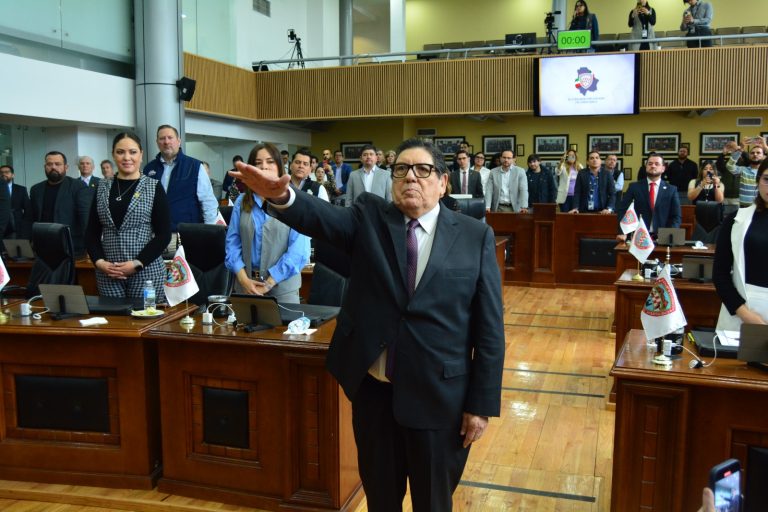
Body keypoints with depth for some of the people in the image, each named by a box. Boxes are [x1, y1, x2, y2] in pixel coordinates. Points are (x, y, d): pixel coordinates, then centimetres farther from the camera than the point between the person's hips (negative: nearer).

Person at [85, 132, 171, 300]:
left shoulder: (154, 187, 0)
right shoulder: (102, 188, 10)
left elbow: (164, 234, -5)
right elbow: (91, 232, 11)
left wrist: (137, 264, -13)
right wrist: (99, 261, -5)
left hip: (146, 272, -3)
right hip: (107, 273, 3)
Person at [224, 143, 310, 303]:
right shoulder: (242, 201, 7)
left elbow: (299, 250, -12)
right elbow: (232, 242, 4)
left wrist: (269, 283, -14)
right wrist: (243, 279, -10)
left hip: (282, 286, -3)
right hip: (246, 285, 3)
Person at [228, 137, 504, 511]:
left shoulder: (475, 236, -3)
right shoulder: (369, 218, 1)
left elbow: (489, 327, -4)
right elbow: (323, 217, -20)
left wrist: (482, 404, -5)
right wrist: (281, 195, -42)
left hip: (439, 396, -1)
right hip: (373, 389, 1)